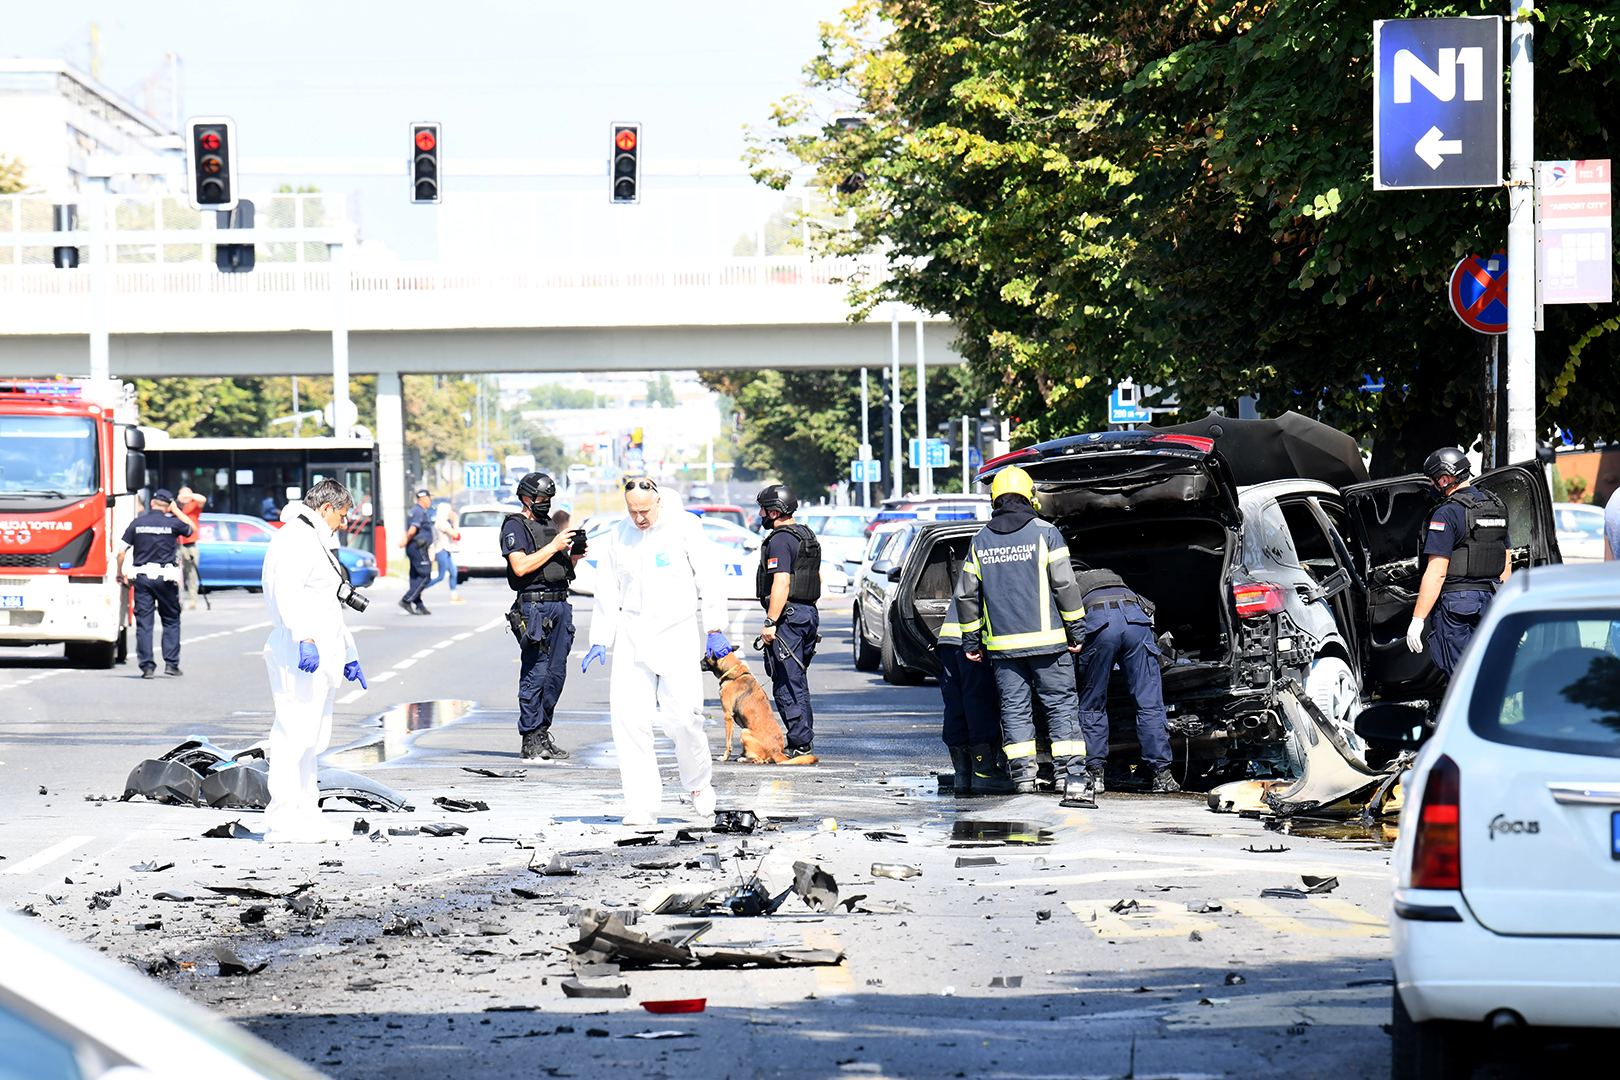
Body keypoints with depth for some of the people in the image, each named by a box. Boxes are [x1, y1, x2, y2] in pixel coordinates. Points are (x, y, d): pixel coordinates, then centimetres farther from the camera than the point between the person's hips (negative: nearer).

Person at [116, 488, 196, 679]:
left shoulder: (136, 523, 2)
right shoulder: (172, 523, -2)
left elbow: (121, 552, 2)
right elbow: (193, 528, 18)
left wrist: (120, 574, 16)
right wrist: (176, 511, 19)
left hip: (141, 577, 1)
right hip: (166, 577, -1)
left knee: (143, 622, 3)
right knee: (171, 620, 11)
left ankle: (147, 665, 0)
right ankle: (171, 662, 7)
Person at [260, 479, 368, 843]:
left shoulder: (316, 541, 26)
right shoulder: (295, 537, -8)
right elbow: (288, 592, -23)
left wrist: (348, 655, 34)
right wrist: (305, 639, -34)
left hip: (320, 655, 11)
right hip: (299, 654, -11)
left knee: (312, 740, 12)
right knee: (293, 738, -12)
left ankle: (306, 822, 15)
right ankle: (282, 825, -14)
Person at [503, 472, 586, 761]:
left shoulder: (549, 526, 21)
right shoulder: (515, 526, -3)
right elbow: (521, 567, -16)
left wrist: (574, 557, 4)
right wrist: (554, 547, -15)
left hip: (560, 605, 8)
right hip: (534, 605, -8)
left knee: (556, 674, 8)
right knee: (536, 674, -8)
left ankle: (543, 734, 15)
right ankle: (531, 741, -6)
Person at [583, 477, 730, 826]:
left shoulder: (684, 527, -2)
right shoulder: (616, 538, 8)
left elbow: (711, 578, 0)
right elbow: (607, 593, 16)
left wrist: (715, 630, -5)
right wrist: (599, 641, 9)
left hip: (677, 633, -3)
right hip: (631, 637, 3)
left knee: (681, 718, -9)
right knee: (629, 720, -8)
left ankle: (700, 783, 19)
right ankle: (642, 805, -5)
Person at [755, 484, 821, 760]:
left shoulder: (780, 540, -15)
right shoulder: (807, 536, 16)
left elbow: (781, 583, -22)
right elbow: (818, 577, 24)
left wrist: (770, 622, -22)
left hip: (787, 616, -10)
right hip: (809, 613, 10)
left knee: (786, 685, -7)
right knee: (798, 683, 16)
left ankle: (800, 745, -10)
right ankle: (804, 742, 18)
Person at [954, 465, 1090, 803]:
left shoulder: (980, 541, 7)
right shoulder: (1045, 534, -4)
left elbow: (966, 594, 11)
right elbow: (1065, 585, -6)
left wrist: (971, 640, 18)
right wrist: (1074, 631, 1)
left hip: (1002, 643, 3)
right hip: (1047, 640, -3)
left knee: (1014, 708, 10)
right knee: (1061, 706, -1)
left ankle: (1022, 774, 7)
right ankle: (1073, 778, -9)